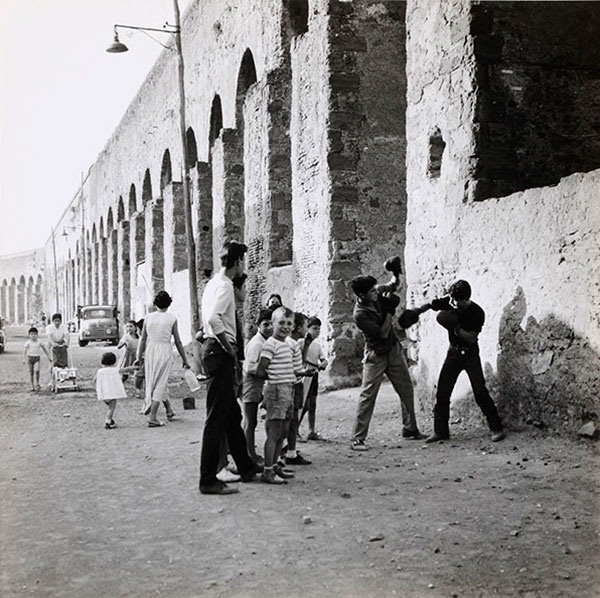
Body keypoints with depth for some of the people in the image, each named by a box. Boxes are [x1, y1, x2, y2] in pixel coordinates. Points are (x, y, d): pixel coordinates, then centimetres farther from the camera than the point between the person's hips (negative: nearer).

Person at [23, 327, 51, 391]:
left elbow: (44, 349, 14)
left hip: (37, 358, 0)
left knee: (37, 371, -17)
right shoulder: (28, 343, -2)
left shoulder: (39, 342, 4)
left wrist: (48, 357, 16)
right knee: (31, 372, 4)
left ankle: (37, 384, -5)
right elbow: (25, 350, -6)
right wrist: (24, 359, -17)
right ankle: (32, 386, 12)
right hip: (30, 357, 0)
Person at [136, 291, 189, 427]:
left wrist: (139, 357, 15)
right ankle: (152, 418, -5)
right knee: (159, 384, 1)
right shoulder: (172, 319, -3)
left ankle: (169, 410, 29)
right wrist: (184, 359, 11)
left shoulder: (148, 317, 3)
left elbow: (143, 339, 6)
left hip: (150, 352, 3)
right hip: (164, 351, -3)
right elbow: (177, 342, 0)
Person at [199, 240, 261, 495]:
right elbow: (213, 319, -28)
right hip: (219, 352, -10)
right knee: (216, 417, -7)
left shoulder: (214, 283, 16)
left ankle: (246, 467, 31)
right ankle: (208, 480, -3)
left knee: (233, 415, 19)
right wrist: (229, 348, -19)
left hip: (213, 348, 10)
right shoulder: (224, 285, -13)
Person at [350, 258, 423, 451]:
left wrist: (396, 272, -7)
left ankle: (410, 429, 25)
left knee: (406, 389, 12)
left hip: (394, 349, 7)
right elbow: (382, 333, -25)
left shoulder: (378, 293, -6)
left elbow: (394, 284, 14)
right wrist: (389, 310, -24)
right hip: (376, 355, -7)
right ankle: (357, 439, -7)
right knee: (368, 395, -9)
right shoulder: (360, 314, -25)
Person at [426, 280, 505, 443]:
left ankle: (497, 428, -1)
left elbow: (471, 338, -19)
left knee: (480, 392, -10)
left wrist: (456, 328, -30)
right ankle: (440, 431, 9)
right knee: (442, 392, 0)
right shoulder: (448, 303, -8)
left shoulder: (477, 313, -19)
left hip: (470, 354, -4)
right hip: (453, 352, 4)